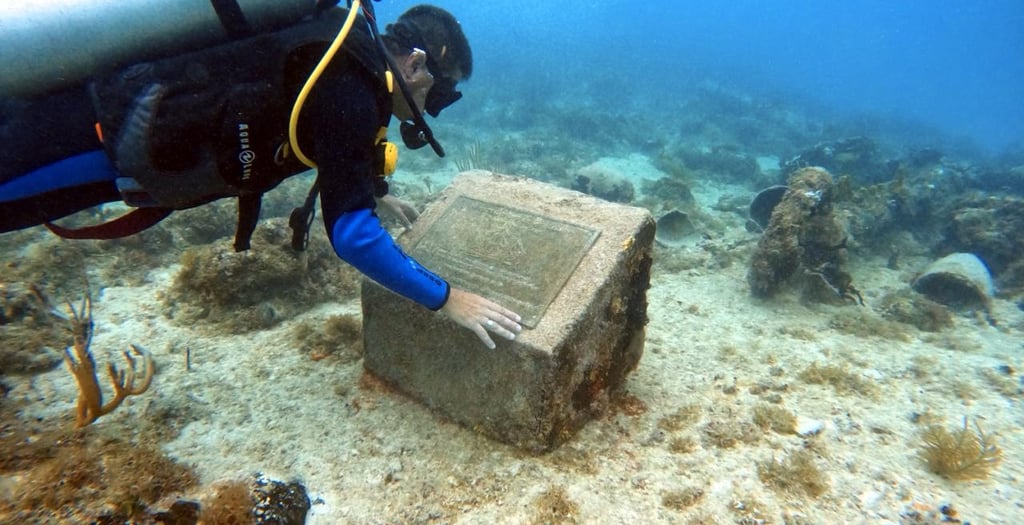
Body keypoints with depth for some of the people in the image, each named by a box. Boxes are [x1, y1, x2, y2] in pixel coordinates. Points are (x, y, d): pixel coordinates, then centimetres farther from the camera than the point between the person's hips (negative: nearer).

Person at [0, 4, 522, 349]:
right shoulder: (349, 92, -26)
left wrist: (376, 194, 29)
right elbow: (349, 234, -32)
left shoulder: (351, 55, 3)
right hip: (98, 134, -8)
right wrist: (446, 298, -26)